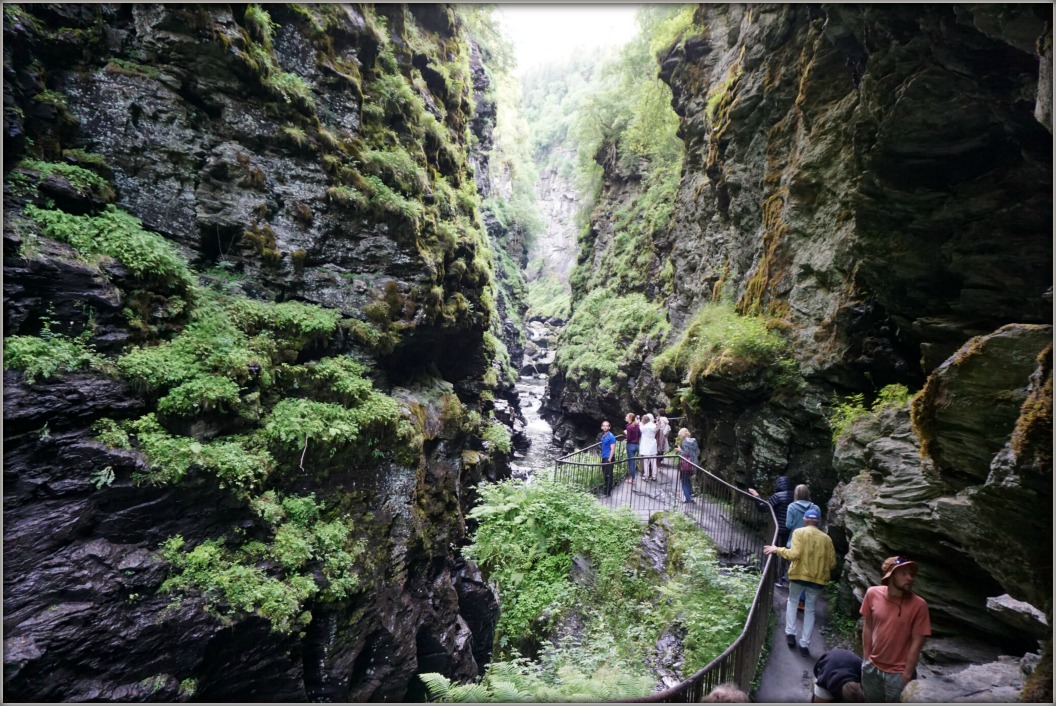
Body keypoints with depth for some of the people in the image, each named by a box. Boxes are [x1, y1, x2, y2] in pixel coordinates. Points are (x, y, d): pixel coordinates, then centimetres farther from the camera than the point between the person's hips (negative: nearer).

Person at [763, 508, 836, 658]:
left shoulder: (799, 532, -6)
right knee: (810, 610, 14)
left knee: (792, 601, 23)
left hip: (799, 574, -2)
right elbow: (832, 563, 4)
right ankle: (805, 644, 12)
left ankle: (790, 634, 17)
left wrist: (777, 549, -5)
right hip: (818, 578, 2)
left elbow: (794, 554, -17)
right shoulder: (826, 538, 4)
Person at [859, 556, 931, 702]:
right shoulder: (873, 593, -11)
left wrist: (907, 676, -10)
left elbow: (917, 643, -12)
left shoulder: (918, 605, -18)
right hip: (872, 667, 3)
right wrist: (866, 659, 2)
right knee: (872, 701, 20)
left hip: (899, 673, -2)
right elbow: (868, 627, 1)